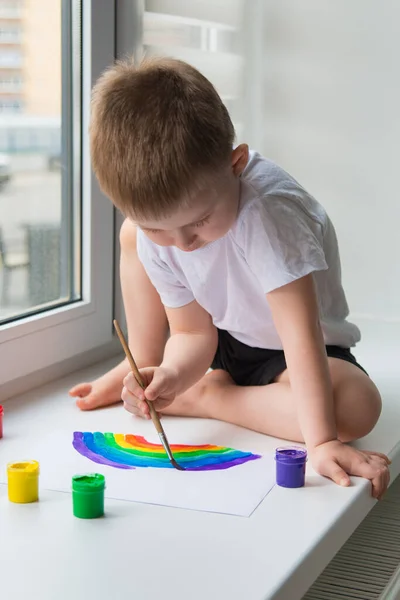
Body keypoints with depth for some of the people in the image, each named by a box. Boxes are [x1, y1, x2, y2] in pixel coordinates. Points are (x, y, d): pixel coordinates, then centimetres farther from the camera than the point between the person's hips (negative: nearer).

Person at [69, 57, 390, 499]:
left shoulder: (269, 210, -38)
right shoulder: (151, 222, -19)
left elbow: (300, 332, -42)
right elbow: (192, 332, -13)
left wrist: (322, 441, -47)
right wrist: (171, 374, -35)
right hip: (223, 342, 4)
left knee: (357, 406, -37)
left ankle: (207, 396, -17)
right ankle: (142, 369, 8)